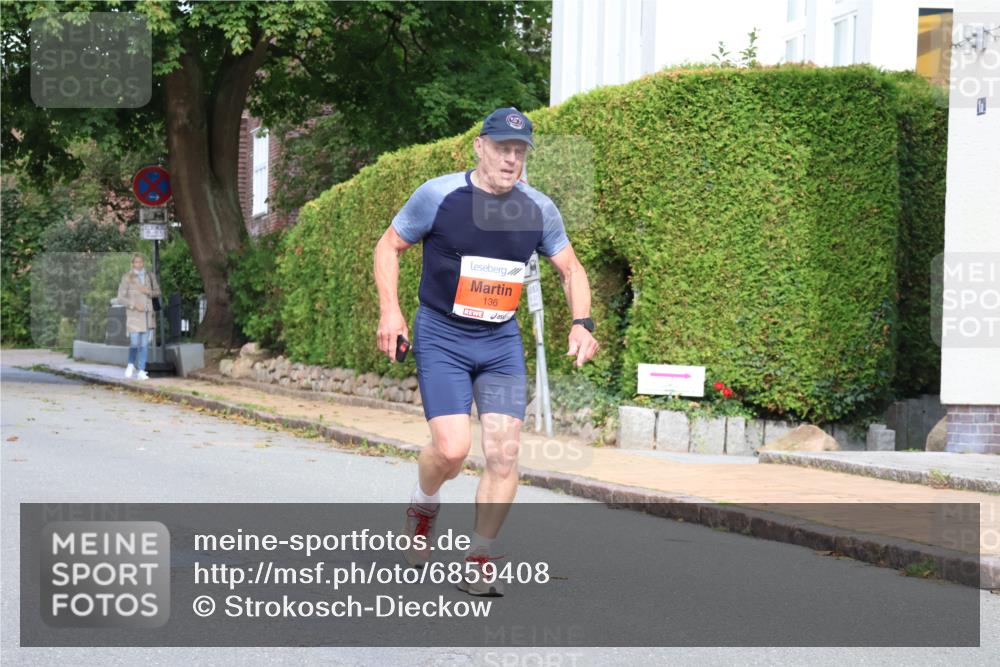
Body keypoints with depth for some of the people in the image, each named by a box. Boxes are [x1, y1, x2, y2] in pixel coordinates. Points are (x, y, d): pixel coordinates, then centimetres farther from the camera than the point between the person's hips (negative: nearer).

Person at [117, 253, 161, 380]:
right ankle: (131, 364, 22)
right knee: (134, 342, -7)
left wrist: (148, 291, -8)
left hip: (147, 313, 3)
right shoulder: (127, 277, -5)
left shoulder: (150, 276, 6)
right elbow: (121, 297, -5)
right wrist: (134, 305, -16)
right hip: (133, 313, -3)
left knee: (145, 343, 1)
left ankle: (141, 371, 5)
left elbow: (157, 292, 13)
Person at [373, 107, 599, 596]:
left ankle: (479, 564, 6)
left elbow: (571, 268, 13)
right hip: (441, 336, -3)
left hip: (502, 341, 4)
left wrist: (581, 323, -3)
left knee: (504, 451, -7)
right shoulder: (438, 195, -10)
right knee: (452, 448, -17)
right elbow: (389, 246, 2)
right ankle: (422, 508, 19)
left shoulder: (539, 209, 0)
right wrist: (390, 310, -10)